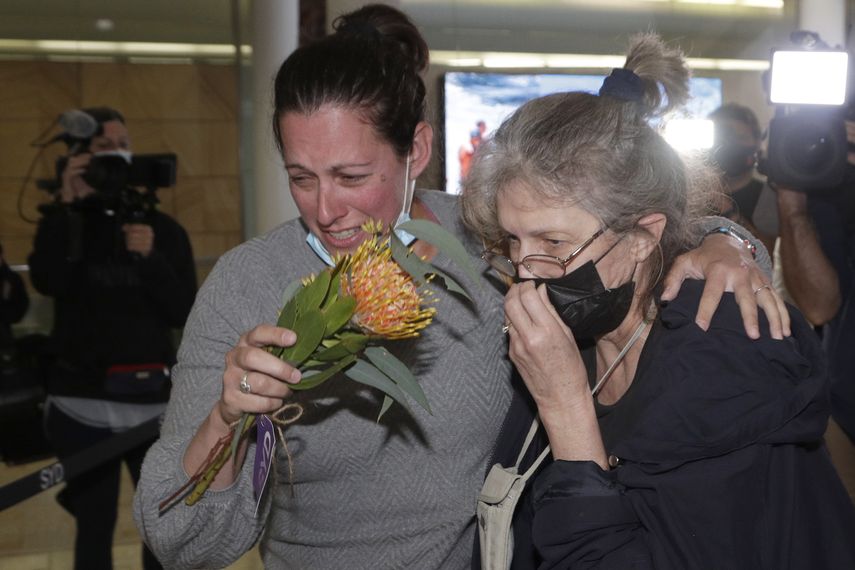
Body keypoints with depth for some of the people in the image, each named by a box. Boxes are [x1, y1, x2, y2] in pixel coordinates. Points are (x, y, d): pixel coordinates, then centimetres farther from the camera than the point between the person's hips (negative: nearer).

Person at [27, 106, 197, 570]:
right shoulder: (64, 224, 3)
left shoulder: (164, 229, 4)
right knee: (94, 527, 6)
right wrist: (67, 205, -19)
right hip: (83, 403, -1)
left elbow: (183, 314, -3)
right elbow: (47, 282, -18)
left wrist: (150, 259, -16)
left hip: (154, 400, 1)